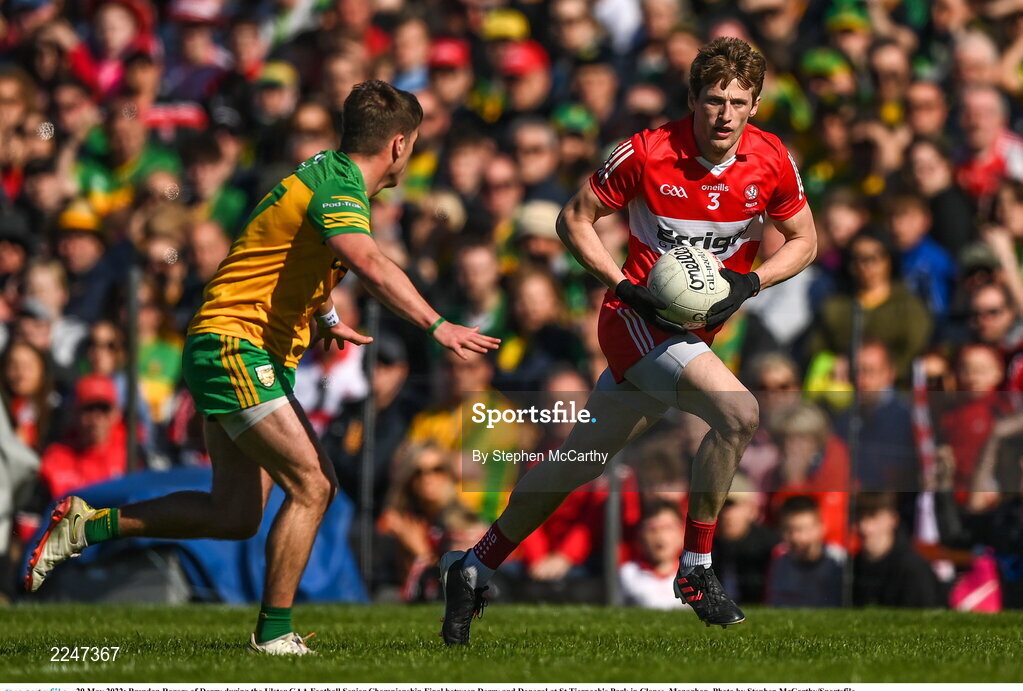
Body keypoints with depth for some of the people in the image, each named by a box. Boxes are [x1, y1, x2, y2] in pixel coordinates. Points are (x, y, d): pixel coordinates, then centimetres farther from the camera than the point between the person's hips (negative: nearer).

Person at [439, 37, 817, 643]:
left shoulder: (772, 161, -6)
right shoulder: (647, 153, -16)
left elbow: (804, 240, 7)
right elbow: (575, 218, -5)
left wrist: (749, 284, -11)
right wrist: (628, 288, -16)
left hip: (695, 328, 5)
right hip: (639, 318, -5)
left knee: (581, 458, 10)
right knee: (739, 412, -26)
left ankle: (474, 569, 25)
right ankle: (696, 569, -12)